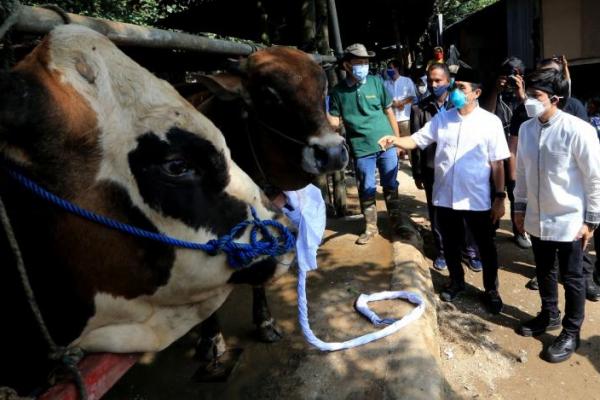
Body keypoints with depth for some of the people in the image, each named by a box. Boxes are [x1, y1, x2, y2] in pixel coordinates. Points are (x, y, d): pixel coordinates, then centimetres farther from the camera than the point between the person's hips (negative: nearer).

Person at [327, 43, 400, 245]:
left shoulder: (377, 82, -1)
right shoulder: (338, 91, -3)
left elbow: (389, 112, 5)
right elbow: (334, 122, -1)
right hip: (361, 148, 0)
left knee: (391, 186, 12)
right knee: (366, 189, 9)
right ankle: (370, 227, 25)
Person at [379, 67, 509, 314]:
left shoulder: (490, 122, -5)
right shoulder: (441, 119, 3)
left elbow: (497, 164, -4)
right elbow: (417, 140, 0)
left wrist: (500, 197, -5)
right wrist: (394, 141, -21)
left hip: (477, 199, -2)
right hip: (445, 197, 3)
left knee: (486, 246, 12)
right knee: (450, 244, 18)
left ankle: (491, 290, 32)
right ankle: (456, 282, 41)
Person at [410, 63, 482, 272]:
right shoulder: (419, 109, 0)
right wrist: (417, 173, 1)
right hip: (433, 169, 0)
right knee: (437, 214, 11)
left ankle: (471, 252, 24)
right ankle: (442, 252, 27)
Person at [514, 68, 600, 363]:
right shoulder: (526, 129, -1)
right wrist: (520, 206, 11)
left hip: (569, 220, -5)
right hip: (537, 218, 6)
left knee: (571, 278, 11)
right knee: (544, 271, 21)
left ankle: (571, 333, 29)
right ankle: (549, 316, 43)